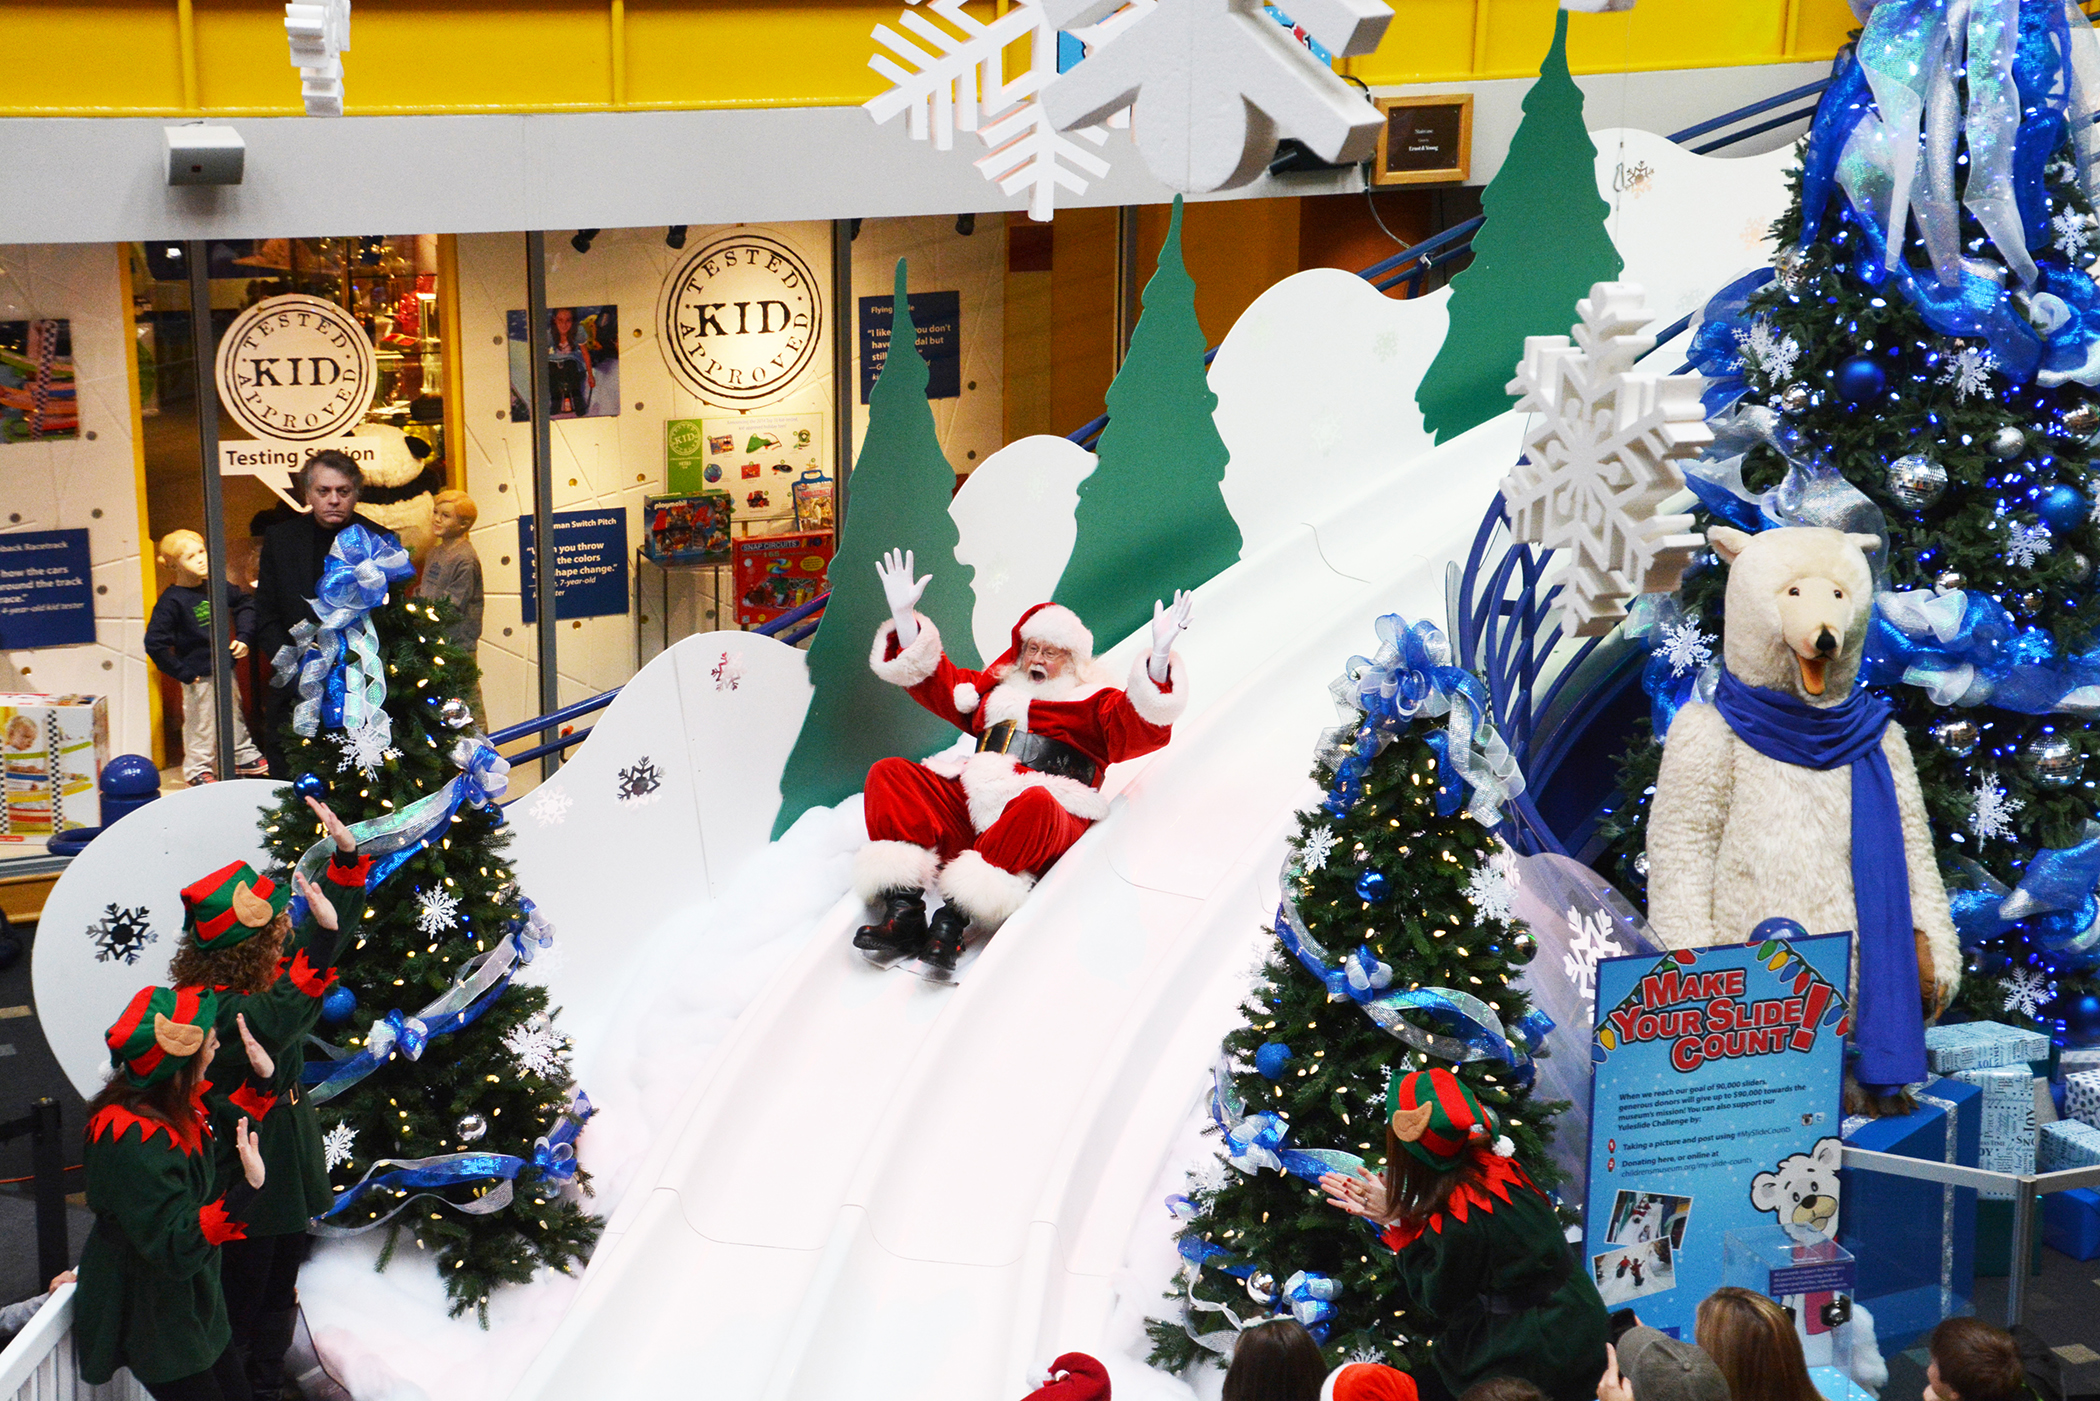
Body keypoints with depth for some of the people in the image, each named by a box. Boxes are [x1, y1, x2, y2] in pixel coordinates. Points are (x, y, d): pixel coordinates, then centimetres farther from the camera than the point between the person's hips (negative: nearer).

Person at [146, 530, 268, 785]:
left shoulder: (218, 586, -2)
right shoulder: (172, 600, -19)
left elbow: (245, 604, 17)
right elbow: (155, 643, -19)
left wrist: (244, 637, 4)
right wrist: (182, 672, -16)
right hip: (199, 677, -6)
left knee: (235, 716, 21)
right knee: (201, 725, 6)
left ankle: (245, 758, 38)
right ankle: (198, 769, 24)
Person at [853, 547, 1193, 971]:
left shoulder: (1094, 703, 17)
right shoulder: (997, 689, 31)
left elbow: (1143, 728, -3)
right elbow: (937, 682, 35)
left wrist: (1159, 657, -17)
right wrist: (903, 615, 26)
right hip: (966, 806, 5)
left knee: (1036, 804, -41)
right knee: (888, 774, -14)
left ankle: (953, 920, -48)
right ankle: (903, 912, -33)